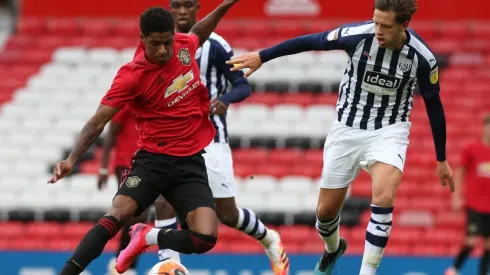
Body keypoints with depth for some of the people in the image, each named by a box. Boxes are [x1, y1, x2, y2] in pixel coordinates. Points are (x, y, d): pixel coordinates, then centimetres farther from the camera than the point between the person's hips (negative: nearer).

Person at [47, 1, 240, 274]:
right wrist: (72, 159, -29)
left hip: (191, 163, 4)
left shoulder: (184, 44, 0)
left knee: (205, 239, -16)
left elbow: (197, 34, 28)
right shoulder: (132, 75, -15)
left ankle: (148, 237, 12)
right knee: (115, 218, -27)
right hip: (152, 160, -4)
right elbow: (99, 121, -16)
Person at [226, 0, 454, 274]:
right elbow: (311, 41, -6)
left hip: (389, 130, -2)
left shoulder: (422, 58, -18)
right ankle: (333, 248, 45)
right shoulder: (358, 35, -20)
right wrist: (261, 56, 0)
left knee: (383, 198, -28)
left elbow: (434, 106, -4)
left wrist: (442, 160, 4)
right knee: (326, 210, 9)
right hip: (348, 128, 2)